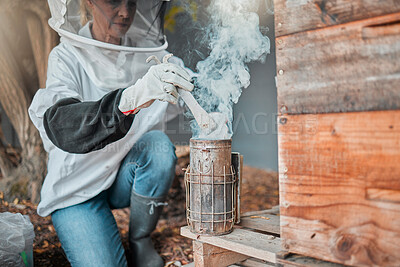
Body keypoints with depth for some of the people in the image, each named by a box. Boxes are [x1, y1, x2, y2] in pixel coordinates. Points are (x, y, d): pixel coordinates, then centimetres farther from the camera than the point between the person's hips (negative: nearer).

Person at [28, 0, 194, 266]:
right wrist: (131, 98, -50)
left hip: (125, 179, 3)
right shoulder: (67, 57, -15)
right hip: (77, 187, -3)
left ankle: (141, 240, -7)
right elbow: (60, 127, -34)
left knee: (159, 145, -28)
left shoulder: (148, 55, -4)